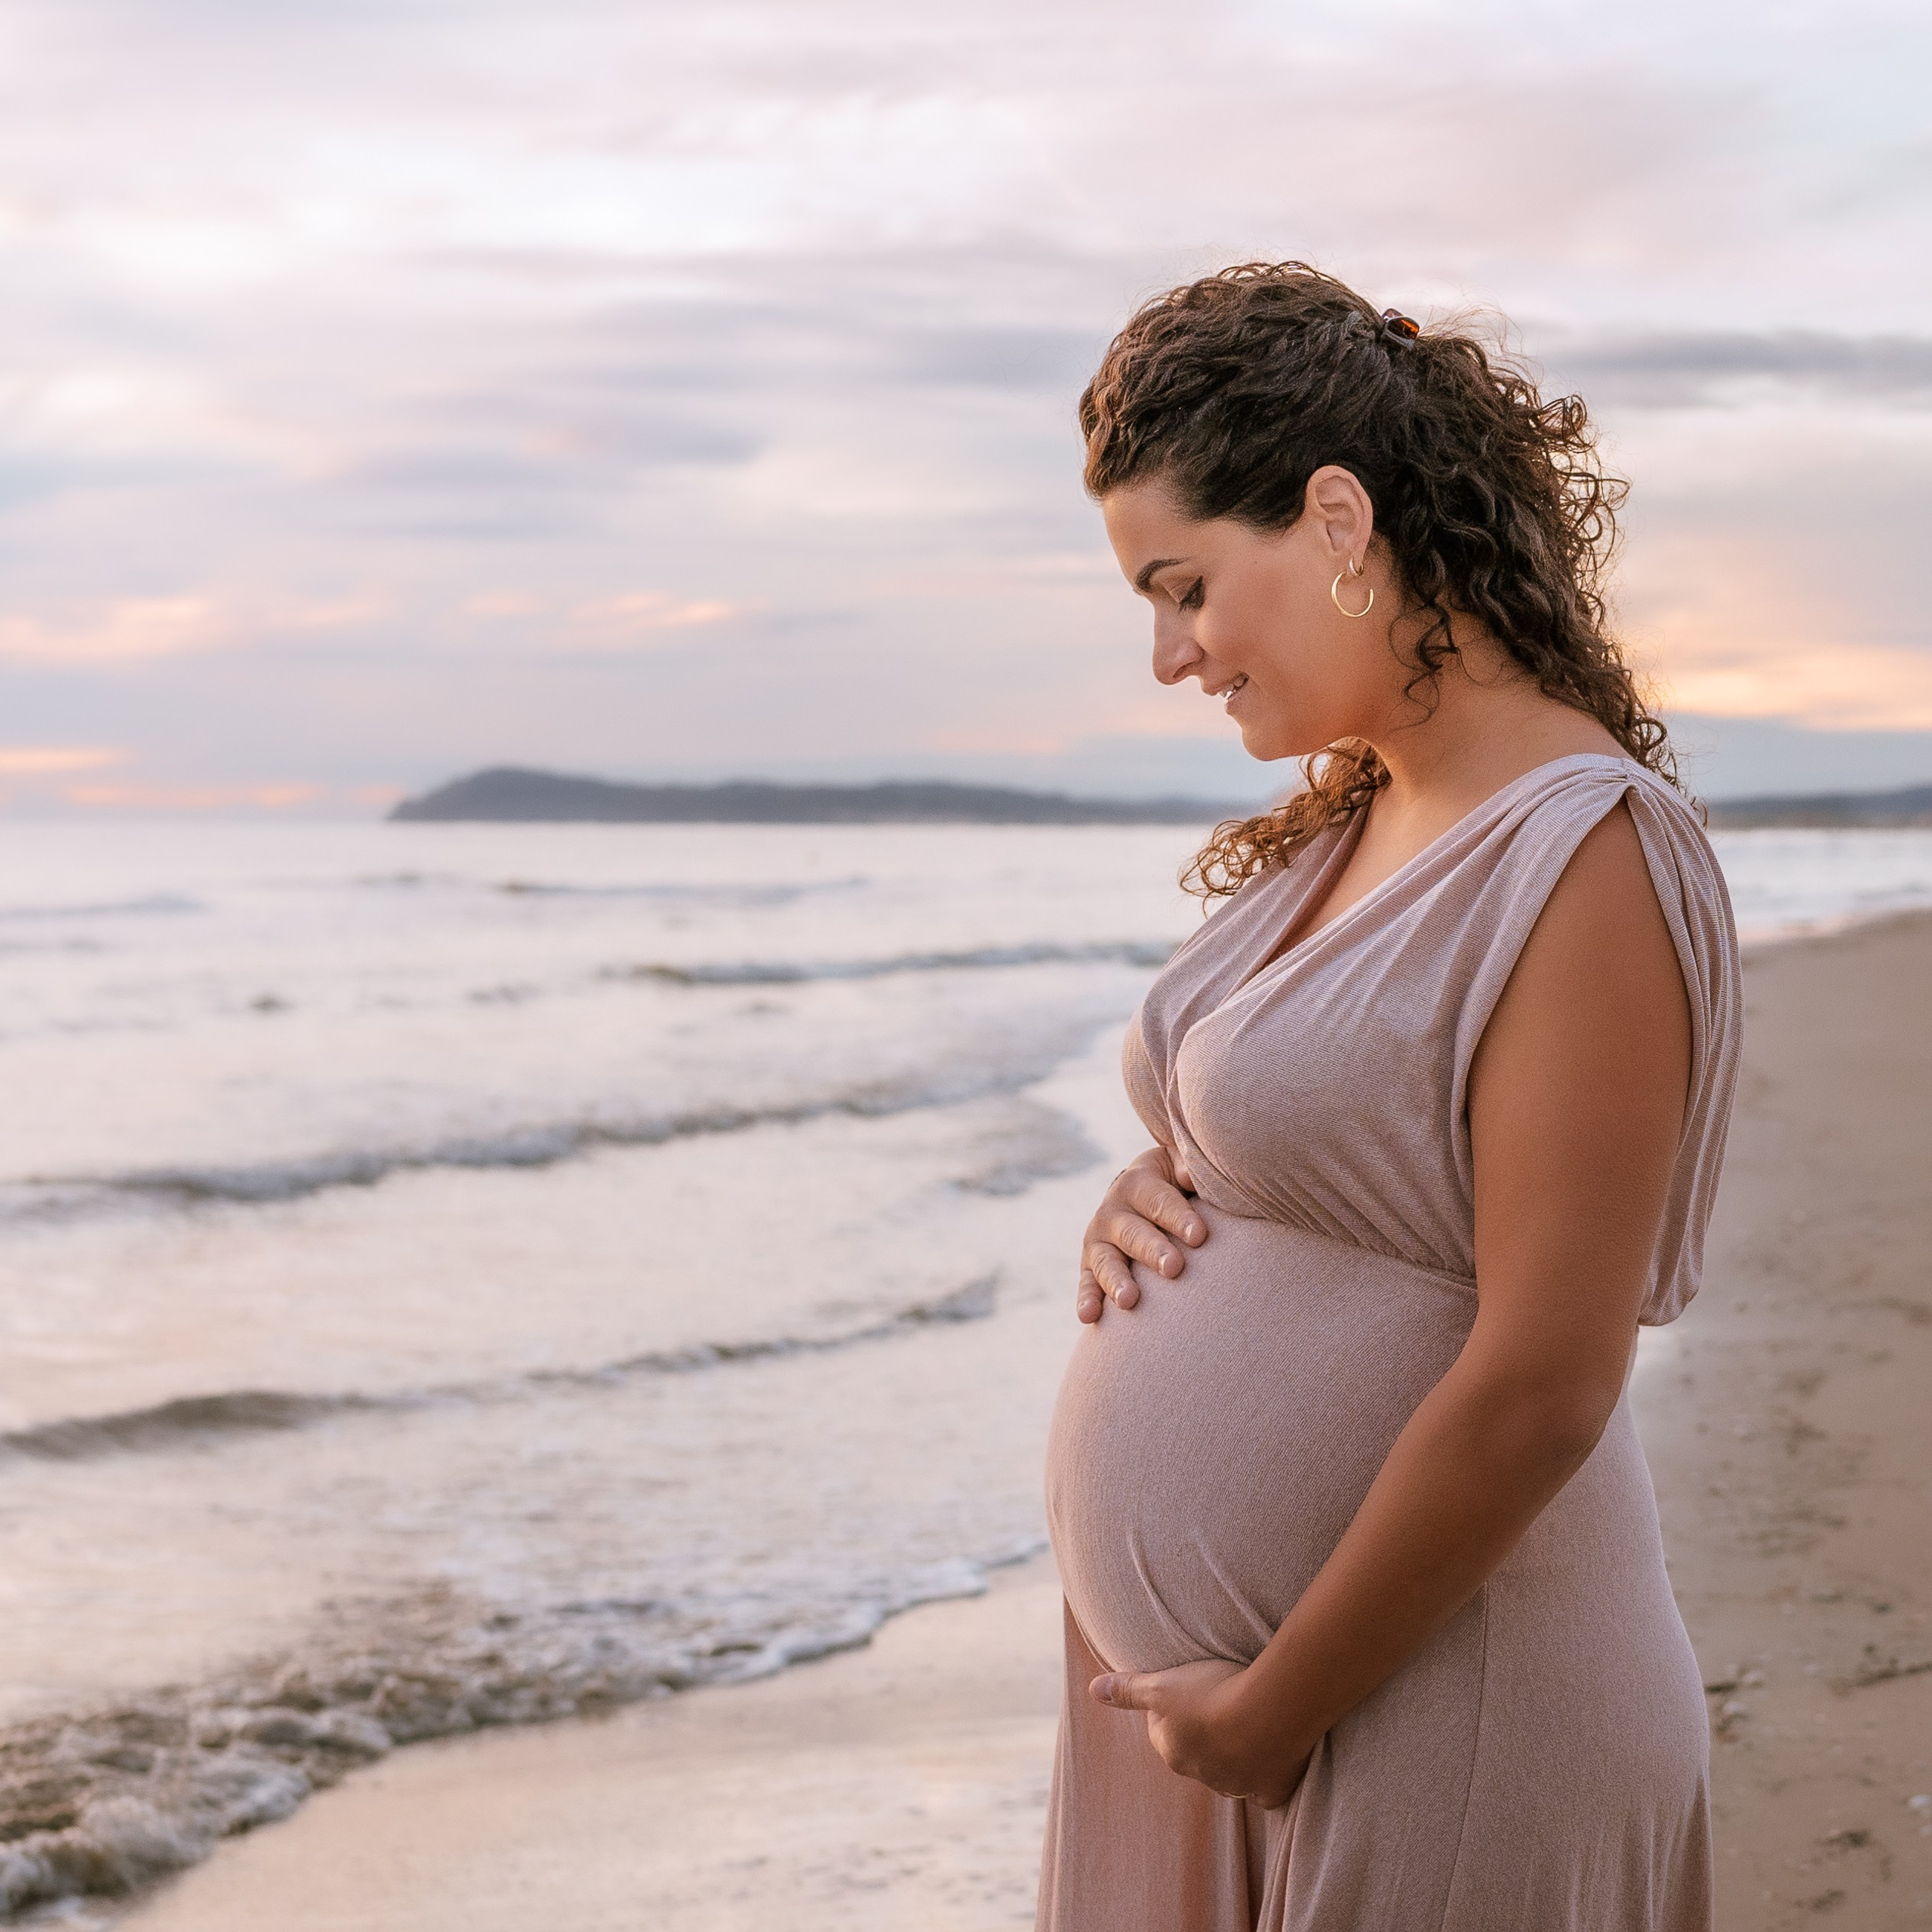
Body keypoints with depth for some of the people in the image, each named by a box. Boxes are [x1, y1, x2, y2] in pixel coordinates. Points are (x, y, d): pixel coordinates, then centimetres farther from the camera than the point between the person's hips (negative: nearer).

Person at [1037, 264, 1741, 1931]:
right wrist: (1145, 1197, 0)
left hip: (1420, 1715, -8)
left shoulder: (1585, 855, -18)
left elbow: (1542, 1388, -22)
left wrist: (1268, 1719, -15)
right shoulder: (1349, 826, 8)